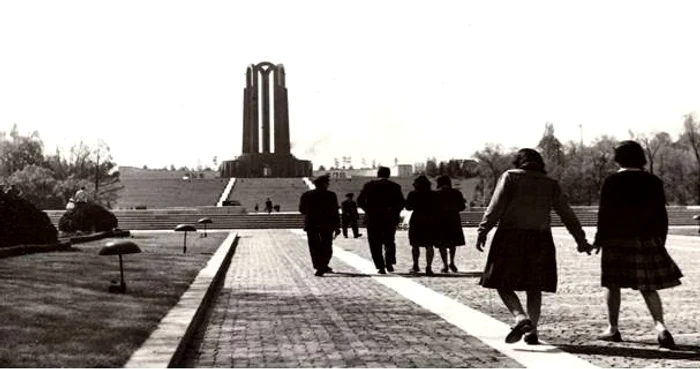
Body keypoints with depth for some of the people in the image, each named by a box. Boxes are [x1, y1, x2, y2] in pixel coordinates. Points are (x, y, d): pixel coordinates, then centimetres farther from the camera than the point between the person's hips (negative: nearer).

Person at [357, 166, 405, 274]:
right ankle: (389, 262, -1)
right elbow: (401, 203, -5)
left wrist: (368, 210, 9)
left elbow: (360, 201, -3)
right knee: (389, 241, 18)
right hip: (390, 219, 1)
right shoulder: (395, 186, 1)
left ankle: (380, 266, -3)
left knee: (375, 244, 6)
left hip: (373, 218, -1)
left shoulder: (369, 185, 1)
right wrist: (395, 213, 8)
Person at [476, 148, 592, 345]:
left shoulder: (510, 177, 3)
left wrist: (483, 231, -9)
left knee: (503, 284, 2)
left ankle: (521, 318, -20)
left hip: (511, 237, -3)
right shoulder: (551, 184, 11)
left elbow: (496, 207, -8)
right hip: (540, 239, 3)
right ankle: (532, 331, 9)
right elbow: (567, 214, 12)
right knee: (534, 288, 13)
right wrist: (580, 239, 17)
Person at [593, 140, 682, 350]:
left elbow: (604, 213, -7)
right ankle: (660, 326, -9)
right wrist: (660, 240, 15)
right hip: (647, 240, 3)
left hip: (617, 240, -3)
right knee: (648, 287, 8)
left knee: (613, 285, 8)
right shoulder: (653, 182, 4)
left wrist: (599, 238, 2)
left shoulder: (611, 182, -6)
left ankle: (613, 329, 13)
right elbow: (661, 214, 6)